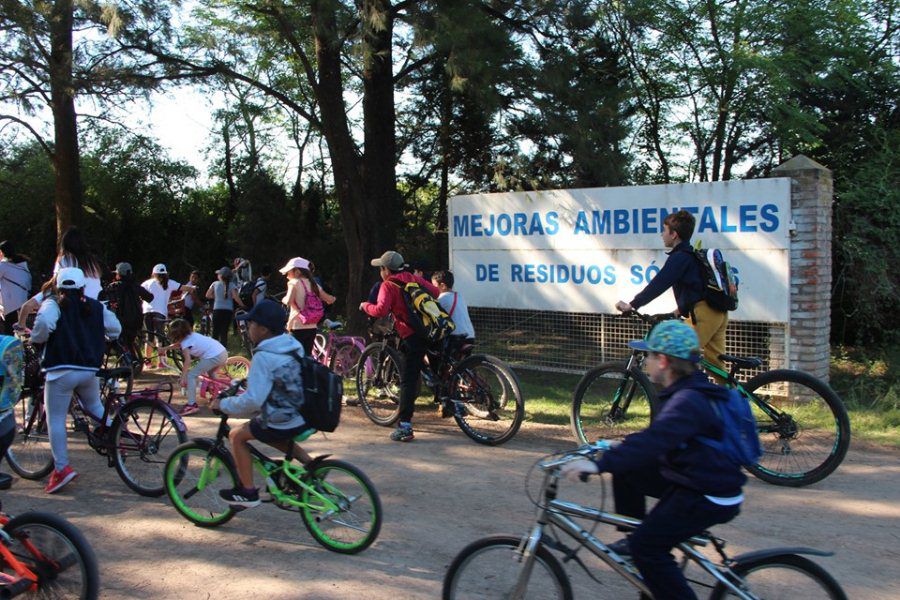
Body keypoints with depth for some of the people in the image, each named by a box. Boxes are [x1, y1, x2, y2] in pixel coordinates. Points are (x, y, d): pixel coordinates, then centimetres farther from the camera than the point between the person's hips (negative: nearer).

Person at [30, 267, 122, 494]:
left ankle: (61, 468, -5)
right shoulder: (96, 306, 13)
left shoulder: (53, 304, -1)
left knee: (56, 418, 1)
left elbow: (43, 324, -21)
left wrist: (36, 339, -2)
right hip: (90, 368, 5)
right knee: (94, 406, 29)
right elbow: (115, 329, 13)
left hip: (61, 370, -4)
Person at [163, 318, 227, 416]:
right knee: (209, 372, 37)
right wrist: (164, 349, 41)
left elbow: (187, 361, -15)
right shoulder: (191, 335, 21)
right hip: (223, 353, 9)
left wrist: (183, 378, -14)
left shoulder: (186, 342, -5)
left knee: (191, 375, -4)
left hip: (213, 356, -9)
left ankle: (191, 404, -8)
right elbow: (178, 345, 39)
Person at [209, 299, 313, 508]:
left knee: (237, 435, 11)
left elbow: (252, 401, -24)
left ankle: (248, 492, 14)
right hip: (306, 418, 8)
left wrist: (223, 404, -9)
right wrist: (249, 381, 30)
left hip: (283, 424, -8)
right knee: (271, 435, 34)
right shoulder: (293, 346, 5)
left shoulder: (264, 357, -20)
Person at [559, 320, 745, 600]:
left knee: (648, 547, -13)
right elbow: (657, 436, 20)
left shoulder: (689, 402, -24)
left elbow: (653, 440, -37)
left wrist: (600, 464, -43)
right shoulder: (687, 392, 8)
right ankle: (634, 539, 19)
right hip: (690, 478, 10)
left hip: (711, 497, -10)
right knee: (625, 470, 6)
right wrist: (612, 448, 20)